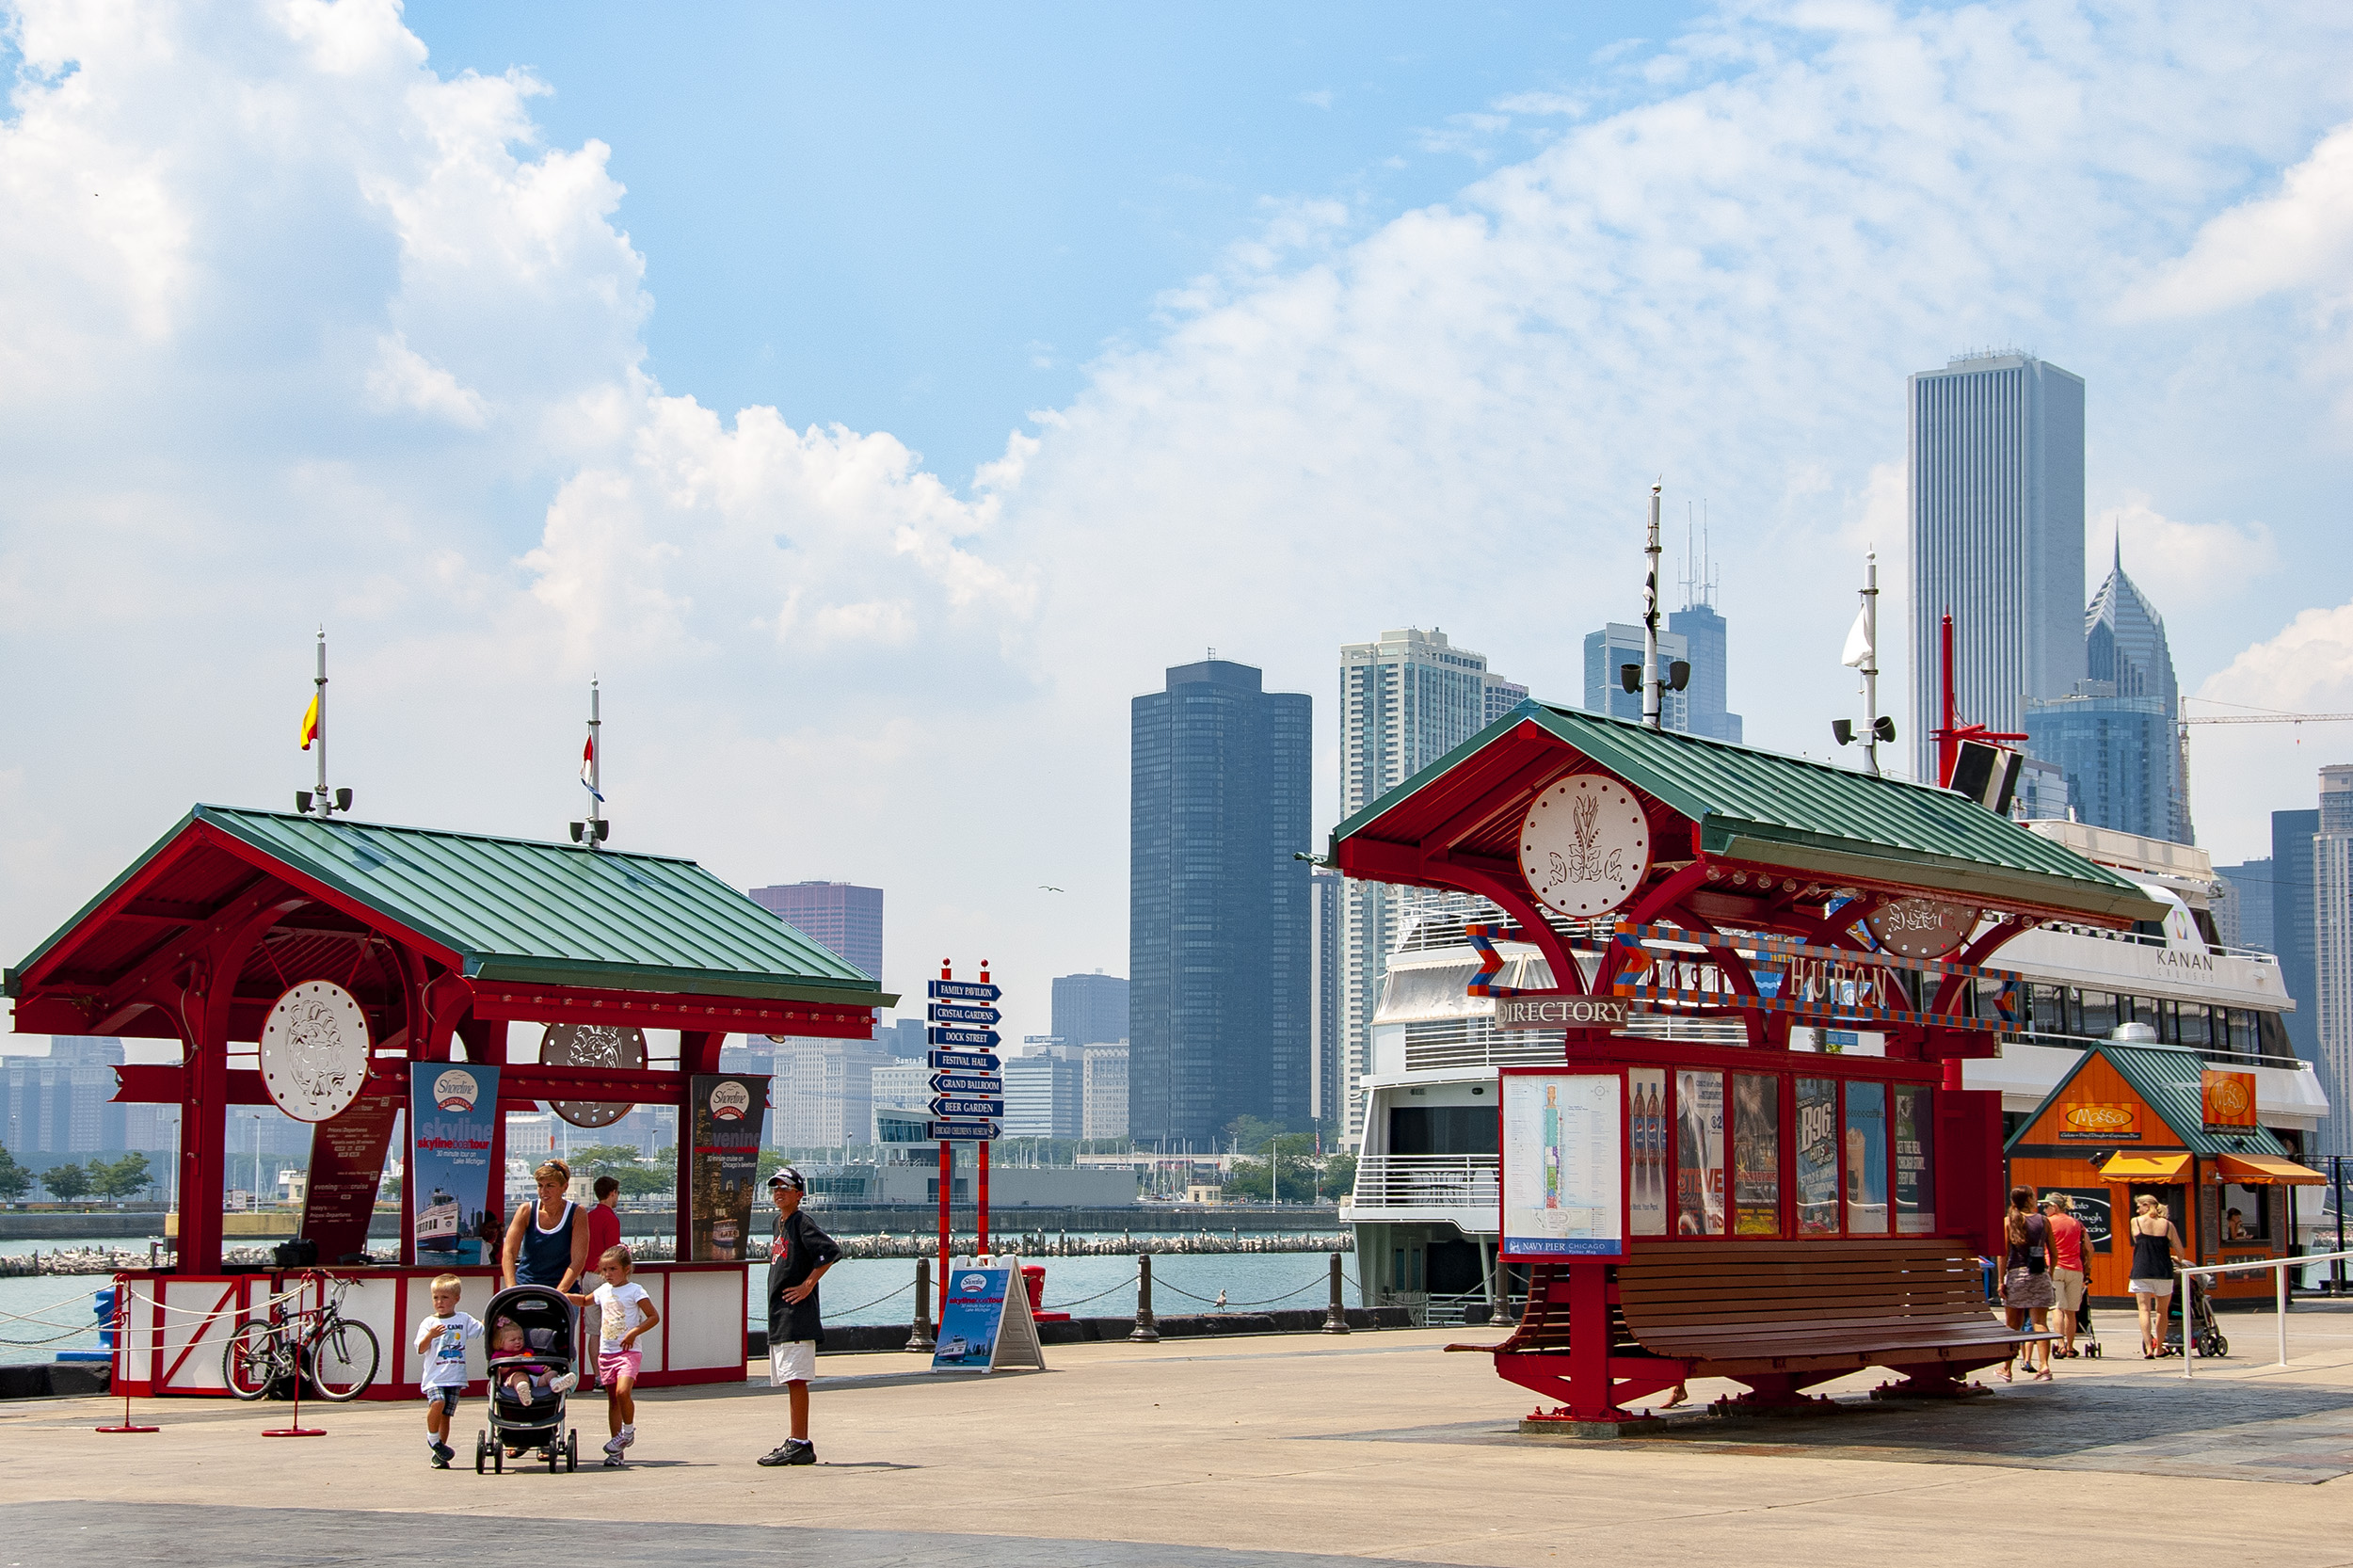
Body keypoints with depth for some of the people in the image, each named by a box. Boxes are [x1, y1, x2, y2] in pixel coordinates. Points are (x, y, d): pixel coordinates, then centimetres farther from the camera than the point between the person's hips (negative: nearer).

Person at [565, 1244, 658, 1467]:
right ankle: (616, 1452, 8)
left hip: (627, 1351, -6)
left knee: (623, 1392, -25)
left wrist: (634, 1332, -17)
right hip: (606, 1352, 6)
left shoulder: (635, 1291, -5)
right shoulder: (604, 1291, 12)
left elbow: (654, 1316, -7)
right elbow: (585, 1301, 33)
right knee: (612, 1400, 6)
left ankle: (628, 1431, 0)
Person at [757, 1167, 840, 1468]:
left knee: (796, 1379, -11)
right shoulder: (779, 1223, 18)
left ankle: (799, 1444, -13)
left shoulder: (801, 1223, -9)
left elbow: (831, 1251, -22)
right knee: (790, 1381, 11)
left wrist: (808, 1284, -18)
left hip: (797, 1315, -10)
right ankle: (798, 1444, 15)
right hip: (779, 1317, 10)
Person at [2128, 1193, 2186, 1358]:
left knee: (2144, 1309, -5)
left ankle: (2148, 1348, -19)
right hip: (2164, 1272, 2)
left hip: (2141, 1271, -2)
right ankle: (2159, 1348, 24)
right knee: (2161, 1311, 17)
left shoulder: (2136, 1222, 0)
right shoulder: (2167, 1224, 3)